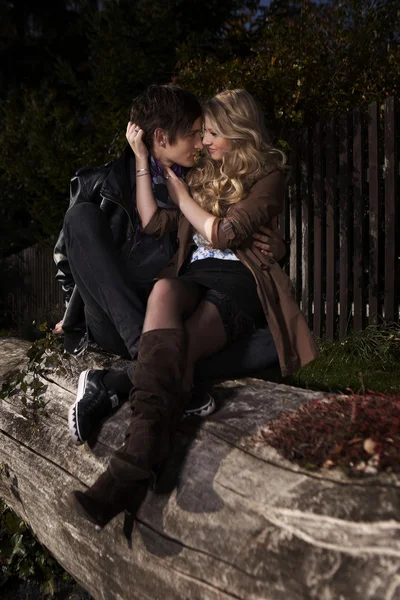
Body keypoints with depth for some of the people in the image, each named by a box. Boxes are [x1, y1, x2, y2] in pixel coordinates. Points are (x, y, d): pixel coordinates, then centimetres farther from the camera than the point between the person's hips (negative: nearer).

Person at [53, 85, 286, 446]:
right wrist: (76, 313, 1)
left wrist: (274, 250, -3)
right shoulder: (105, 183, 4)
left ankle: (115, 385, -28)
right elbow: (67, 252, 8)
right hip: (116, 327, -2)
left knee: (280, 339, -21)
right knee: (84, 216, -23)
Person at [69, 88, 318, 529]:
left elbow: (222, 234, -6)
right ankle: (146, 442, -52)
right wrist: (141, 158, 13)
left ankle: (132, 468, -45)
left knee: (177, 347, -34)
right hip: (193, 277, 4)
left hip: (238, 286, -4)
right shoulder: (202, 174, 26)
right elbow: (152, 222, 14)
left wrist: (178, 190, 6)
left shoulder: (267, 177, 9)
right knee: (163, 291, -36)